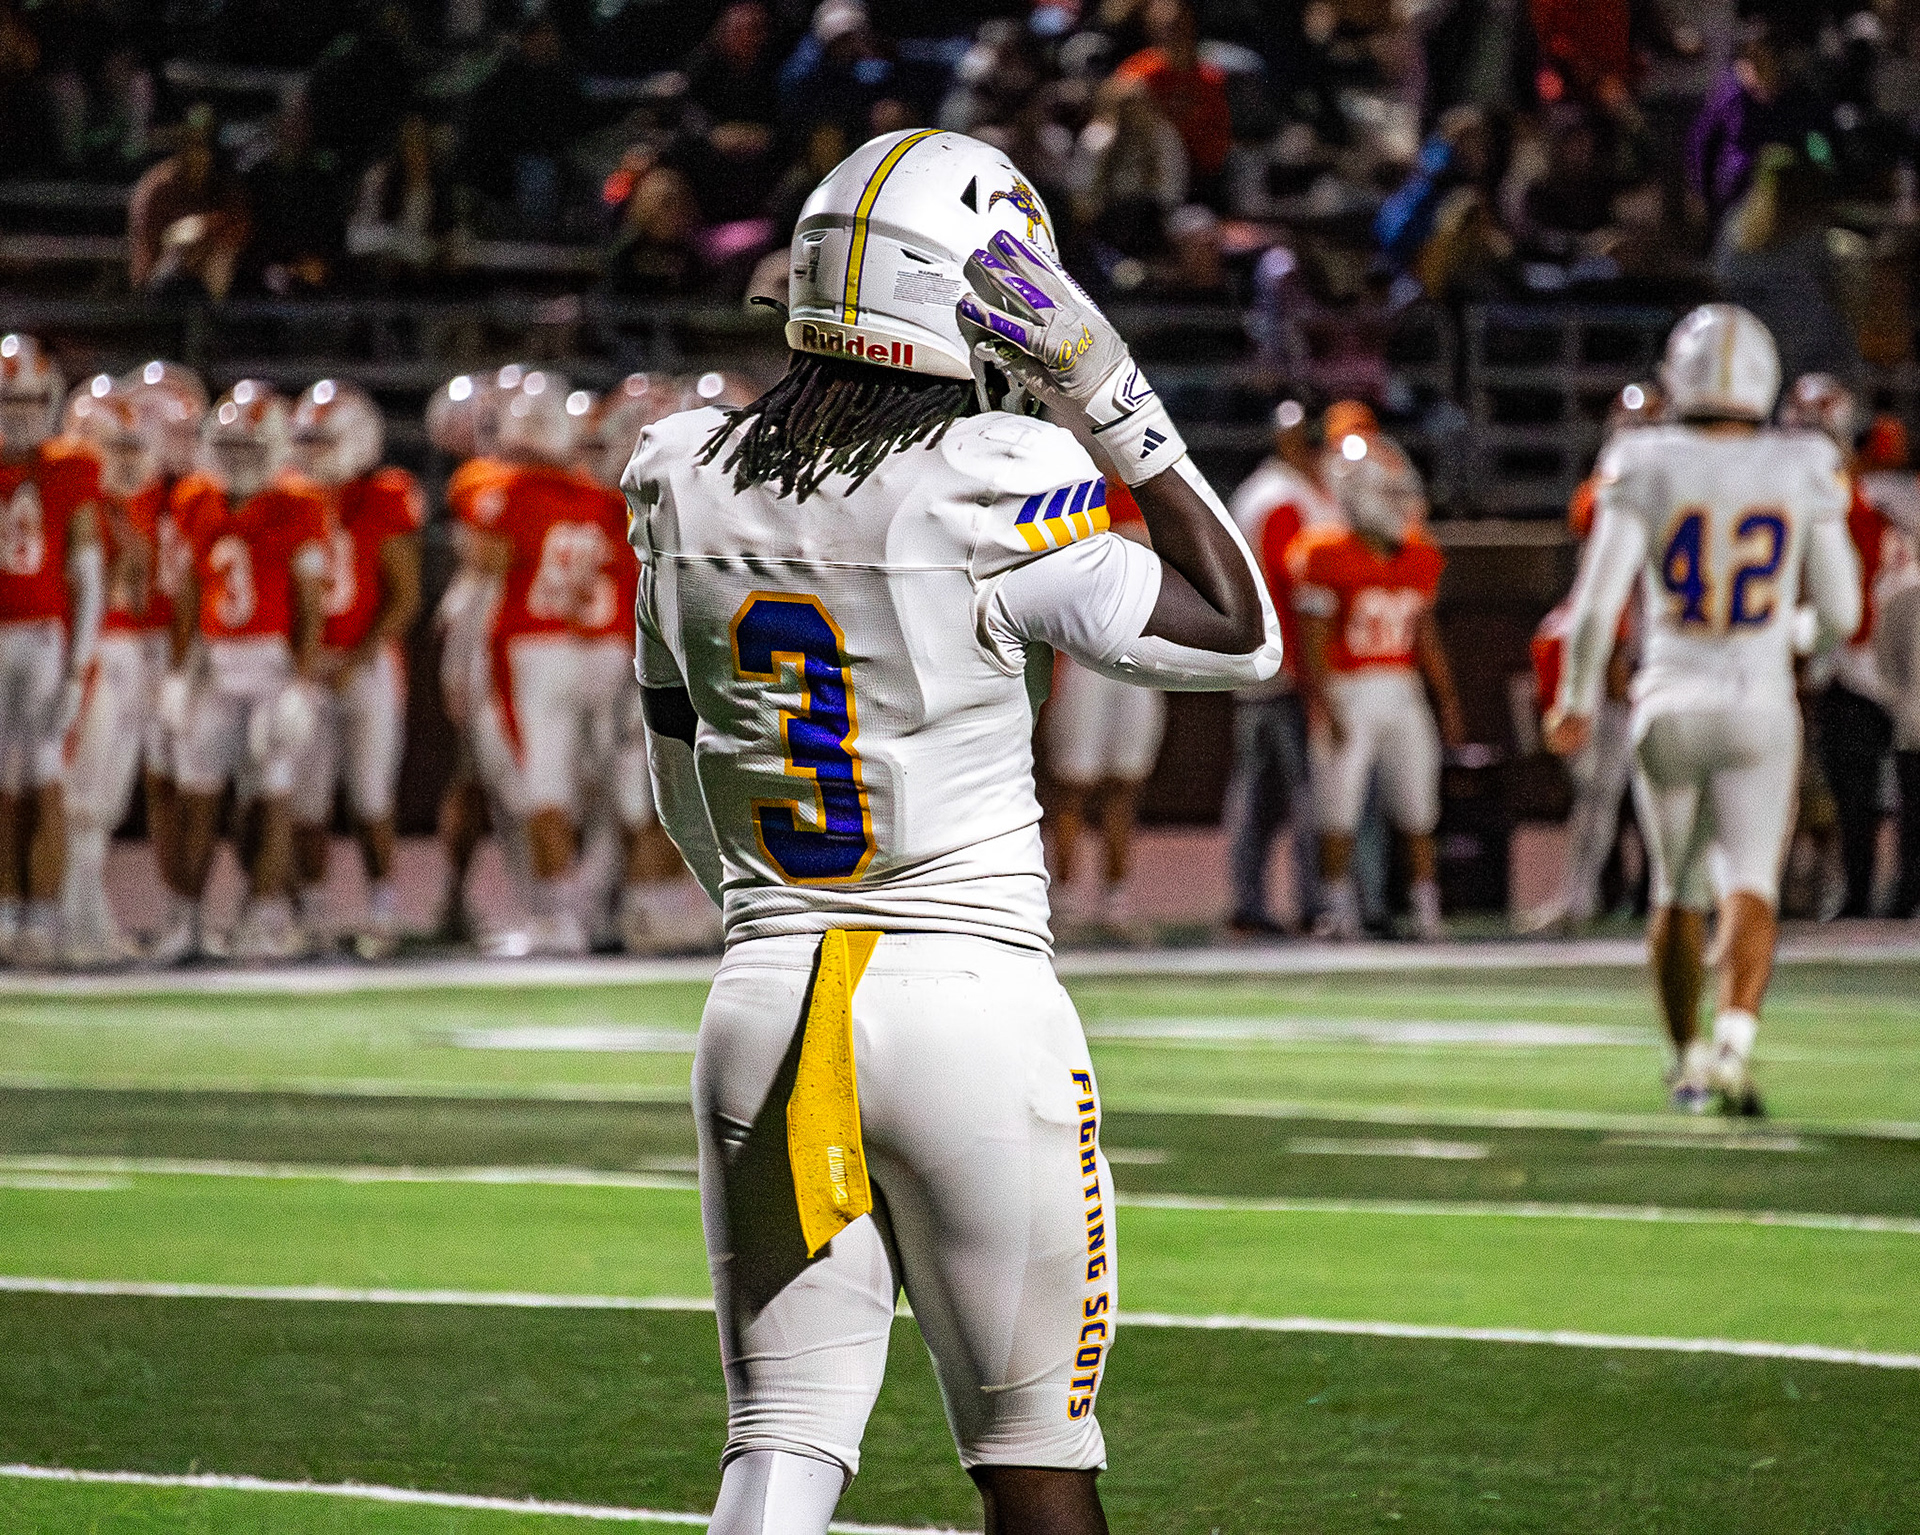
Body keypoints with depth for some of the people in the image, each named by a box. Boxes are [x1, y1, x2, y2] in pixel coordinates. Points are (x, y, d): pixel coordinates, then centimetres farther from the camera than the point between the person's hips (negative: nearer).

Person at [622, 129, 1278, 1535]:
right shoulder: (994, 491, -13)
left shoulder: (691, 487, 4)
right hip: (971, 998, -4)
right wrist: (1125, 415, 0)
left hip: (763, 998, 4)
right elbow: (1242, 639, -1)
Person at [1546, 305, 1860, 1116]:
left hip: (1669, 704, 1)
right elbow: (1840, 612, 2)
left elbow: (1596, 602, -8)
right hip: (1761, 705, -1)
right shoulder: (1805, 472, -2)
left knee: (1677, 891, 16)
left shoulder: (1646, 469, -6)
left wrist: (1577, 699, 5)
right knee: (1750, 883, -6)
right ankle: (1735, 1036, -29)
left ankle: (1688, 1058, 26)